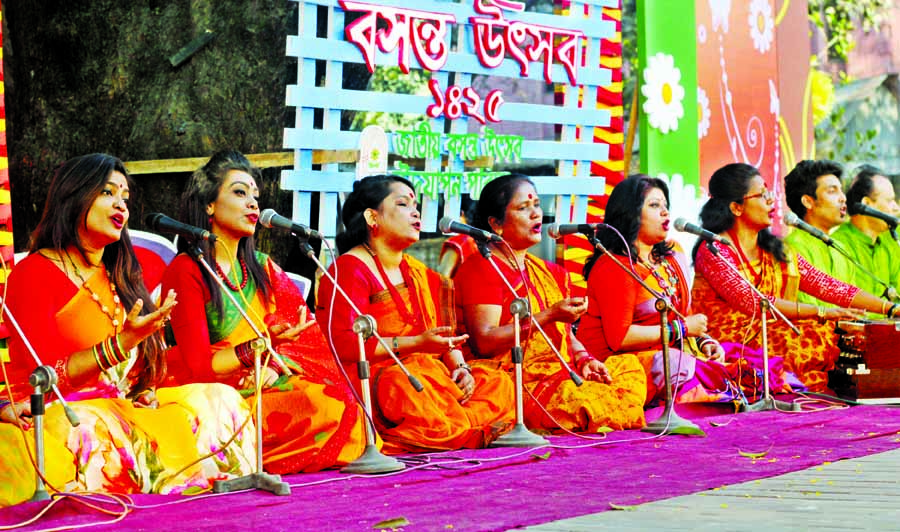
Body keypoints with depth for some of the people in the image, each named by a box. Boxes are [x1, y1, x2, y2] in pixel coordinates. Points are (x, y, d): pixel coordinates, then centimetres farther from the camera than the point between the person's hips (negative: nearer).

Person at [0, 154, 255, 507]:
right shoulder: (34, 272, -3)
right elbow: (45, 376, -12)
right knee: (91, 431, -43)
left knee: (219, 401, -12)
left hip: (120, 409, 8)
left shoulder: (120, 277, 21)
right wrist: (123, 342, -20)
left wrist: (146, 391, -3)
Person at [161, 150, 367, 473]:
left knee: (339, 397, -22)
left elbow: (308, 338, 11)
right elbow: (198, 365, -11)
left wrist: (275, 365, -11)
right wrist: (263, 344, -24)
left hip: (265, 385, 7)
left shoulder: (262, 268, 18)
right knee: (323, 409, -27)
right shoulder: (187, 271, -4)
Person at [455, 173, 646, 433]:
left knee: (630, 365, -10)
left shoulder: (550, 273, 24)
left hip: (561, 374, 9)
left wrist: (583, 359, 2)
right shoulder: (481, 270, -2)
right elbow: (483, 342, -14)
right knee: (579, 397, -34)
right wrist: (549, 316, -17)